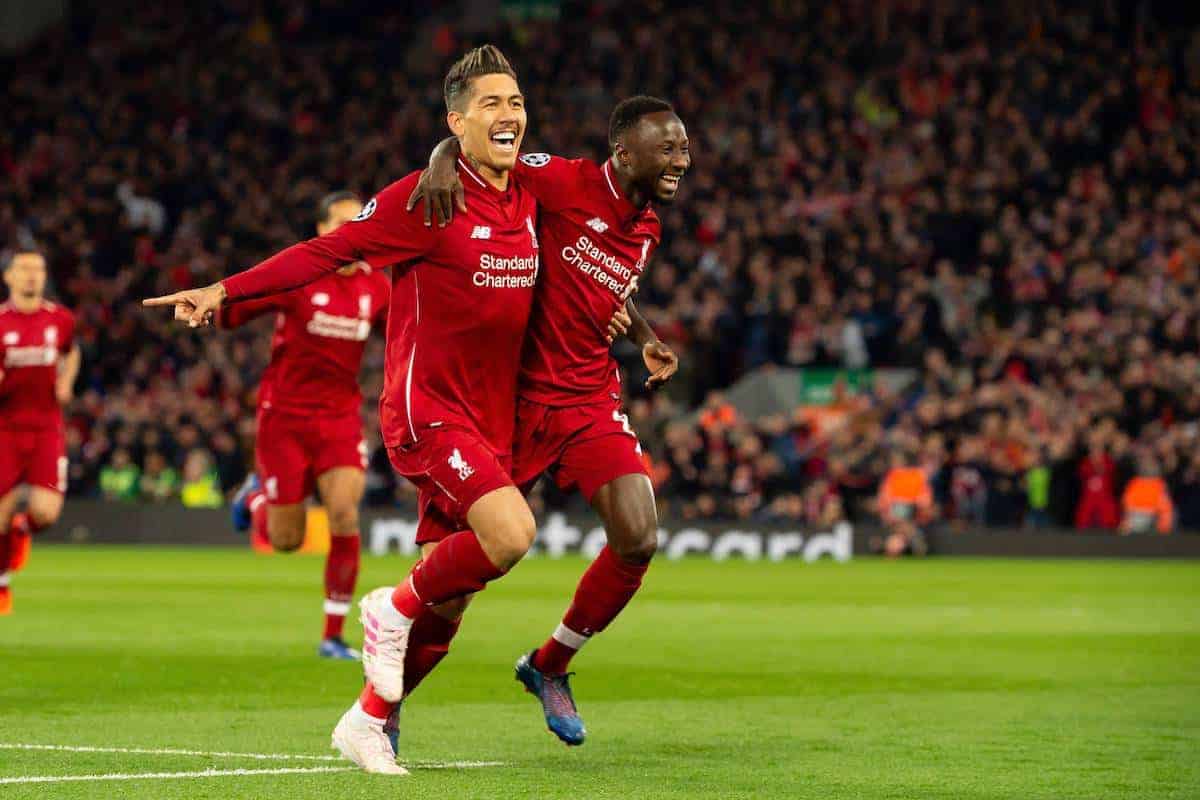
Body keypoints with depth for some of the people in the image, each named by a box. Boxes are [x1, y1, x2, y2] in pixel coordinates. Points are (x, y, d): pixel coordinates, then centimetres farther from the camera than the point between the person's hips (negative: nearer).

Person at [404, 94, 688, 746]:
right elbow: (473, 141, -8)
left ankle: (549, 667, 15)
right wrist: (443, 162, -30)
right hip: (521, 393, -6)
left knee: (638, 541, -9)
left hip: (592, 400, 6)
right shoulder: (565, 183, -13)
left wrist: (645, 339, 13)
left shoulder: (647, 229, 9)